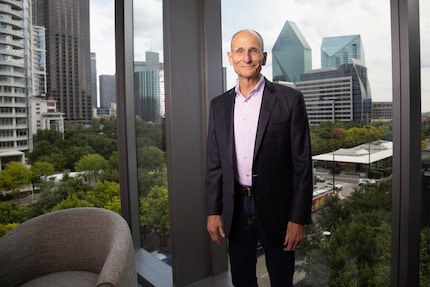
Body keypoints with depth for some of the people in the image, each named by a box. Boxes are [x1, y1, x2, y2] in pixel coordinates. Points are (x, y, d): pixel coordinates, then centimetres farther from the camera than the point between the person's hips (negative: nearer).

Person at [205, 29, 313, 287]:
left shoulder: (289, 99, -7)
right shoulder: (219, 105, 4)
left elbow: (302, 163, -8)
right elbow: (214, 163, 6)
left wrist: (298, 218, -9)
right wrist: (213, 211, 4)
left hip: (276, 208, -3)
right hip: (236, 209, 3)